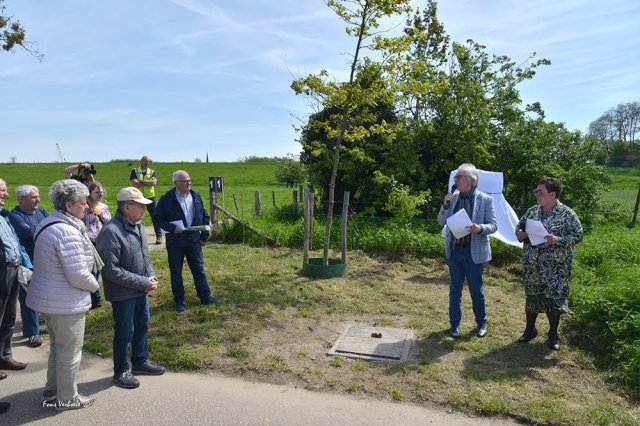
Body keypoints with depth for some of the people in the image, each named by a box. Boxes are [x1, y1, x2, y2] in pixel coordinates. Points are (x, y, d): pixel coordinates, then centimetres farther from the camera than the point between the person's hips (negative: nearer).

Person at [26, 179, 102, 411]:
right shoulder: (67, 232, -26)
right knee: (70, 352, 8)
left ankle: (52, 391, 41)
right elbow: (78, 275, -28)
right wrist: (93, 285, -8)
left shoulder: (49, 223, 7)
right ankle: (67, 398, 25)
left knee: (57, 347, 26)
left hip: (48, 297, 10)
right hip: (65, 302, -10)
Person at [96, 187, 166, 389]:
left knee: (142, 327, 21)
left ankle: (140, 361, 40)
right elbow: (111, 270, -25)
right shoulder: (111, 231, -24)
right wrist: (143, 282, -22)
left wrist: (151, 276, -4)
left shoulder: (137, 226, 2)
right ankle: (121, 371, 27)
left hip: (141, 290, 8)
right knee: (124, 332, 7)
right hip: (123, 293, -8)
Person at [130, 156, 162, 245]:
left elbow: (154, 182, -11)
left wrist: (141, 181, -12)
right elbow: (134, 183, -12)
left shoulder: (152, 172, 8)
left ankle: (159, 236, 11)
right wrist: (148, 182, -10)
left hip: (150, 197, 1)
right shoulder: (135, 171, 4)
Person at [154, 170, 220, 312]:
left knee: (199, 269, 10)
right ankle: (179, 300, 22)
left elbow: (205, 216, 10)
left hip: (194, 241, 3)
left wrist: (204, 236, 5)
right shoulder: (167, 199, -9)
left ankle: (205, 297, 21)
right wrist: (172, 228, -19)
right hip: (175, 242, -3)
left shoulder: (196, 196, 3)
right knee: (176, 272, 8)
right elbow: (157, 218, -5)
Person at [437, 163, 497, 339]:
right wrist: (446, 205, -10)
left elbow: (493, 226, -7)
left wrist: (480, 228, -27)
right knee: (455, 289, 12)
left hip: (473, 252, -3)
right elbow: (441, 222, 6)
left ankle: (481, 323, 30)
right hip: (454, 250, 4)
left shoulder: (485, 200, -7)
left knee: (476, 290, 9)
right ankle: (454, 324, 25)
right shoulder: (453, 197, 3)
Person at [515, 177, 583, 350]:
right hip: (532, 266, 4)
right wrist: (520, 234, -10)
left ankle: (553, 334, 26)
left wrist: (558, 240, -24)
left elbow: (577, 235, -9)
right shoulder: (532, 211, 3)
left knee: (554, 299, 7)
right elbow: (519, 227, 12)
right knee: (531, 297, 13)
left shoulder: (567, 214, -10)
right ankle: (530, 329, 31)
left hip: (555, 268, -4)